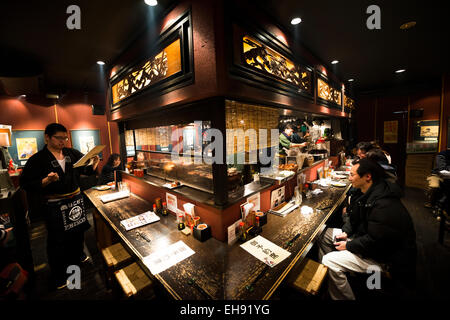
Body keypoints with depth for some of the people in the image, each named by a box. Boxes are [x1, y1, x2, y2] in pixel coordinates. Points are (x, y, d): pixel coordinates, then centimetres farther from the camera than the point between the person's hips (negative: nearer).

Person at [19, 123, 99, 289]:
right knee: (57, 239, 10)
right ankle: (58, 274, 33)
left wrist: (94, 163, -14)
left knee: (78, 231, 21)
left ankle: (77, 256, 49)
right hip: (54, 206, -4)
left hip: (75, 200, 4)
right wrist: (47, 180, -27)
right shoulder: (37, 160, -11)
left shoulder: (73, 154, 0)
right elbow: (26, 185, -11)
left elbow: (87, 170, 6)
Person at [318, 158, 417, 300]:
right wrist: (345, 231, -2)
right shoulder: (368, 193, 1)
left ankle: (344, 298, 4)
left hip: (384, 256, -10)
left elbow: (374, 242, -29)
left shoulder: (385, 205, -31)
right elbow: (356, 217, 12)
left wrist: (348, 246, -17)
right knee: (325, 234, 7)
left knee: (330, 261, -22)